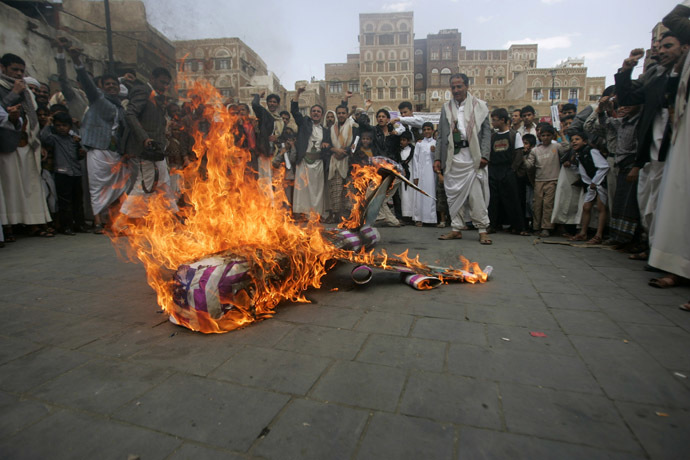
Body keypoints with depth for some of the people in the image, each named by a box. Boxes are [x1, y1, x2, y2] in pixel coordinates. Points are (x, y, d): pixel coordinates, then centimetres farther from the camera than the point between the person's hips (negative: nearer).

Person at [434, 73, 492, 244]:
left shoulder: (480, 105, 8)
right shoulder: (446, 107, 16)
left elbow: (486, 131, 3)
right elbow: (441, 135, 14)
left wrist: (484, 155, -9)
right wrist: (438, 158, 6)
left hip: (473, 157, -3)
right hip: (452, 157, 3)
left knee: (477, 195, -5)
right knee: (453, 194, 4)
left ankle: (482, 230, 3)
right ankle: (456, 229, 13)